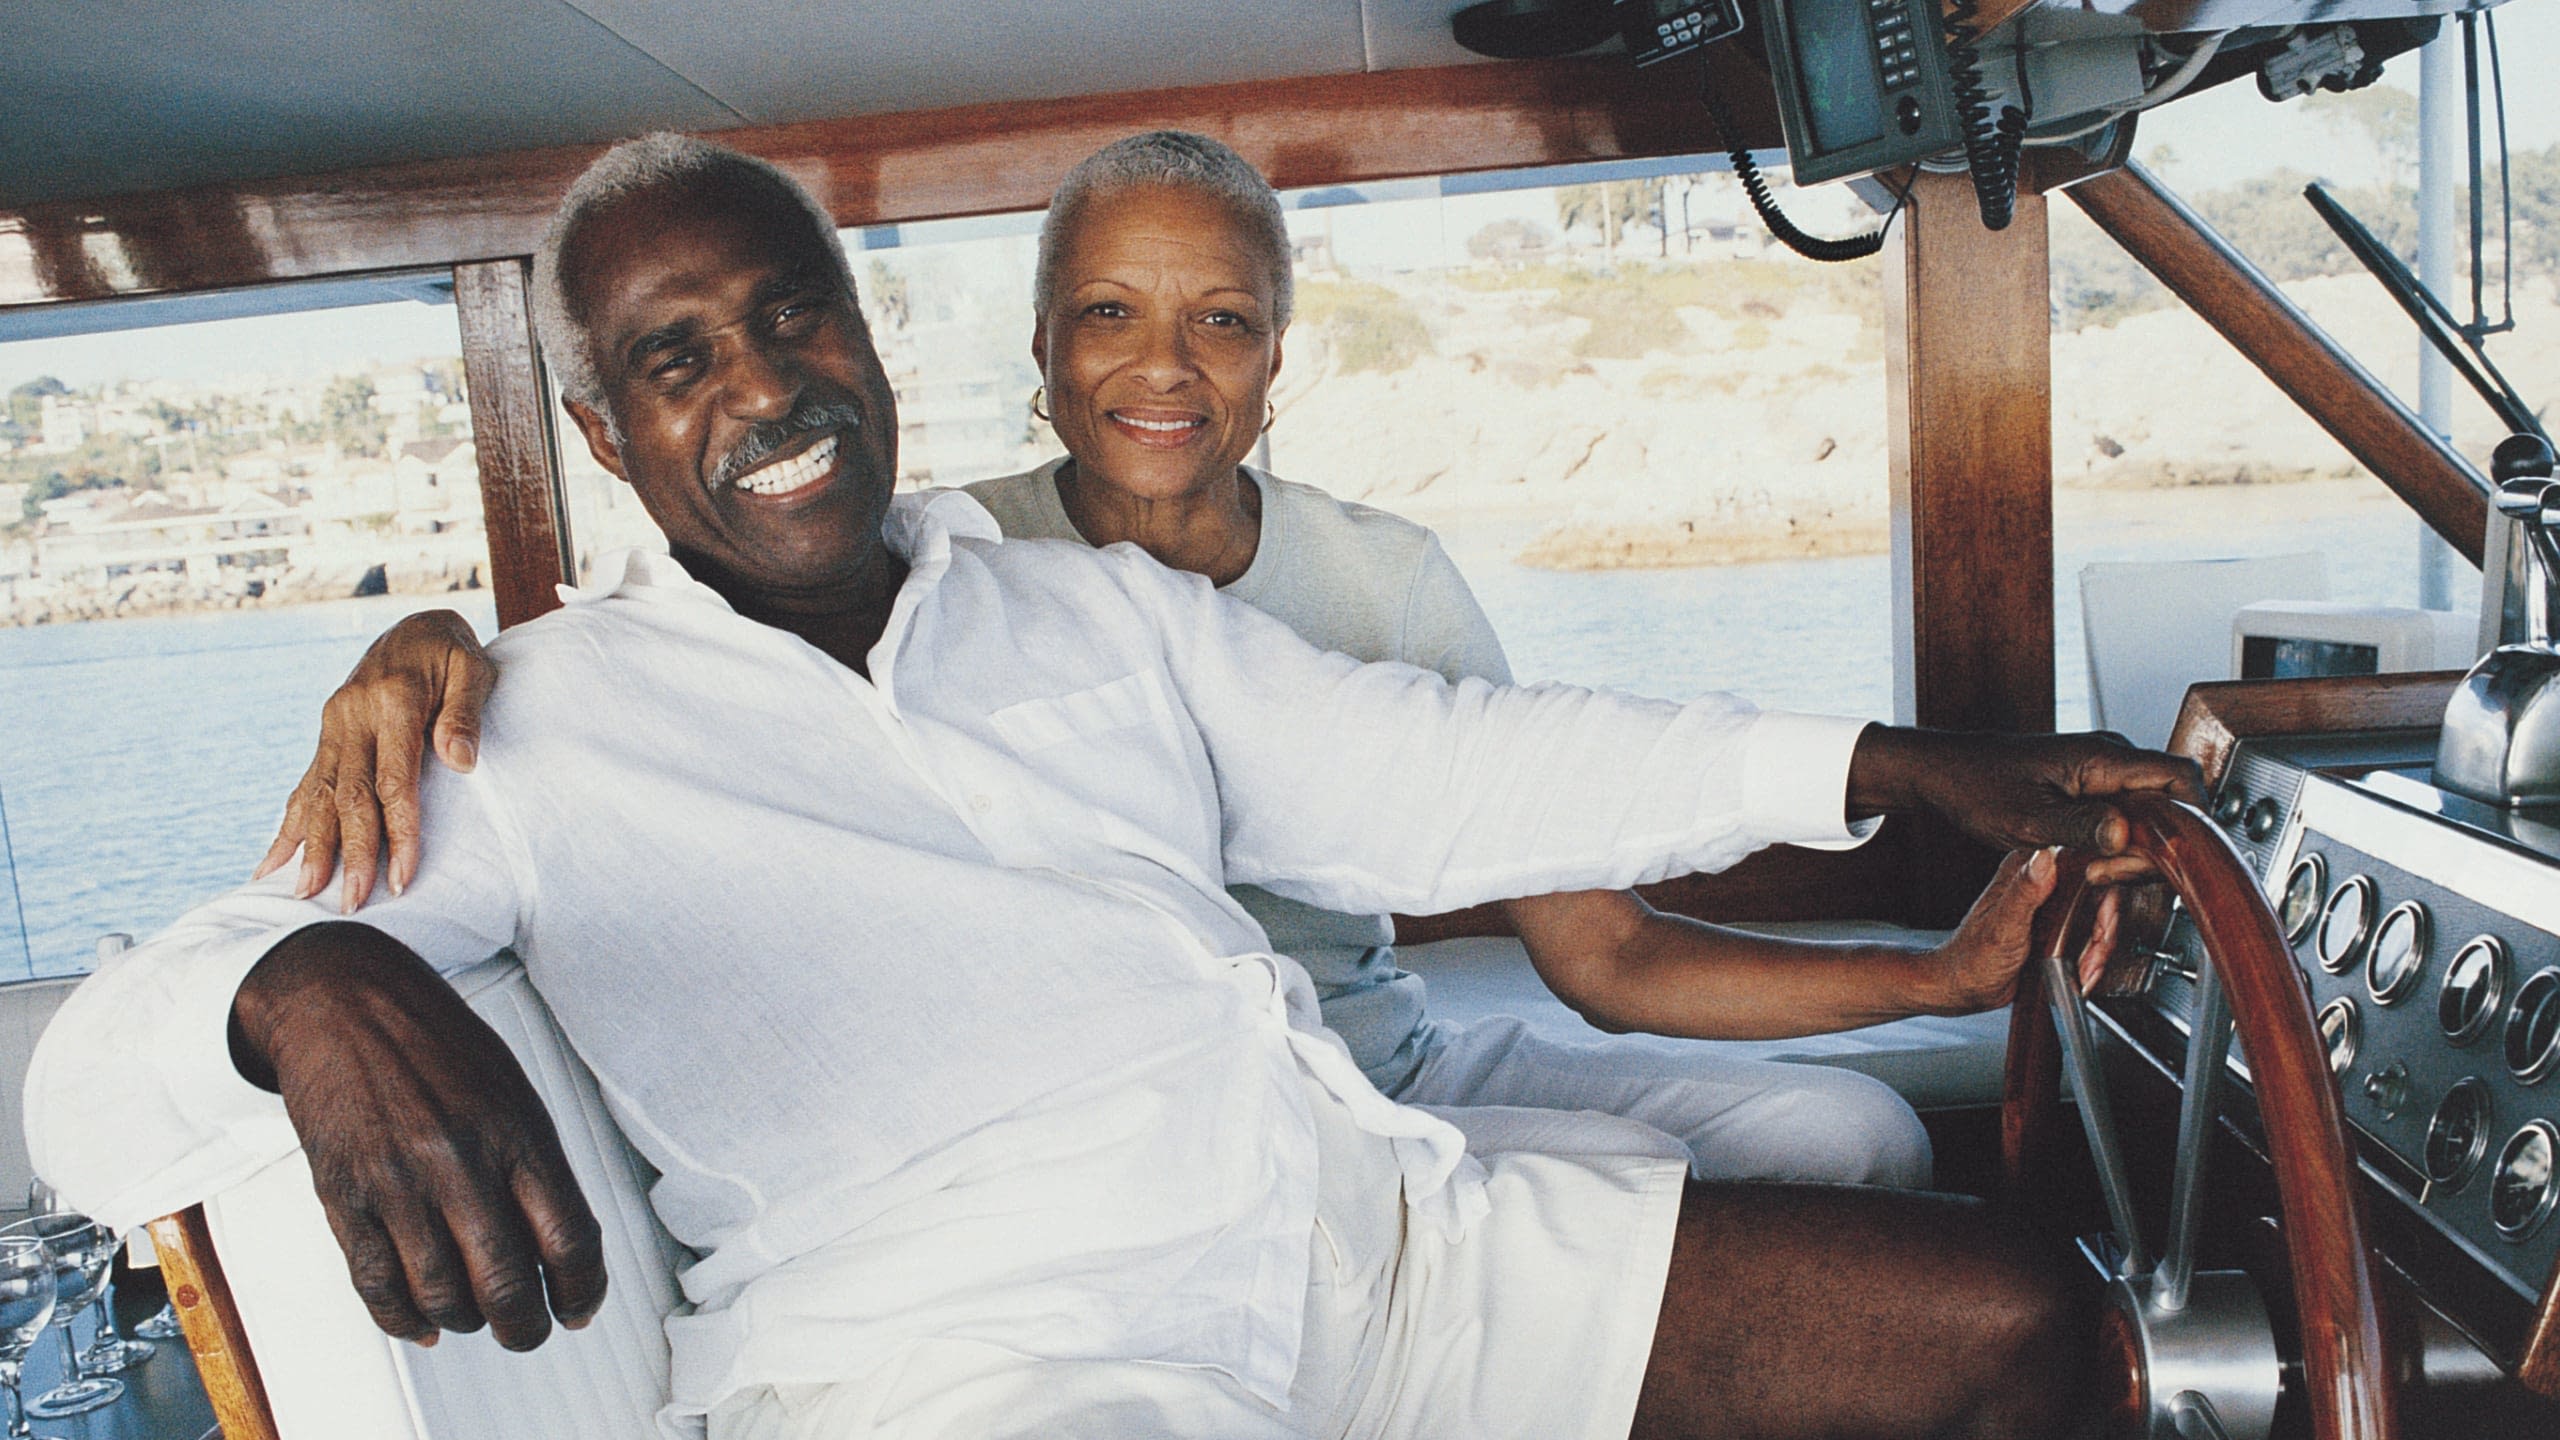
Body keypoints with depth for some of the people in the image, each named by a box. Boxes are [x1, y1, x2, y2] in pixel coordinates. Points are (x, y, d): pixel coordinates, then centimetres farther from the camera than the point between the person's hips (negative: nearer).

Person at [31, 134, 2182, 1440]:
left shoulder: (1099, 605, 17)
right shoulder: (536, 727, 7)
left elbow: (1438, 776, 17)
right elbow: (99, 1076, 2)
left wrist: (1884, 763, 12)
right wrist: (308, 991, -26)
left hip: (1390, 1217, 6)